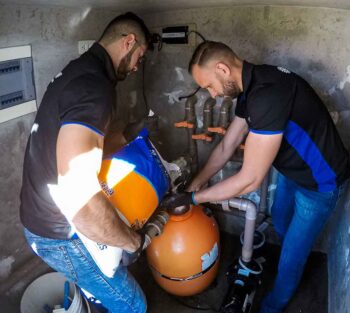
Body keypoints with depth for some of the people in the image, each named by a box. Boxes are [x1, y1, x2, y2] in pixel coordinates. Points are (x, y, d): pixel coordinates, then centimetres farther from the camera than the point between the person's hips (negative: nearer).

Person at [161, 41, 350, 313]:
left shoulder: (267, 94, -38)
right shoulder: (250, 86, -6)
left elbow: (250, 180, -34)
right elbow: (225, 148, 1)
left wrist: (192, 197, -24)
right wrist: (194, 184, 0)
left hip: (320, 182, -8)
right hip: (292, 169, 9)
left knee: (292, 255, 10)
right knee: (280, 220, 31)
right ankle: (292, 251, 62)